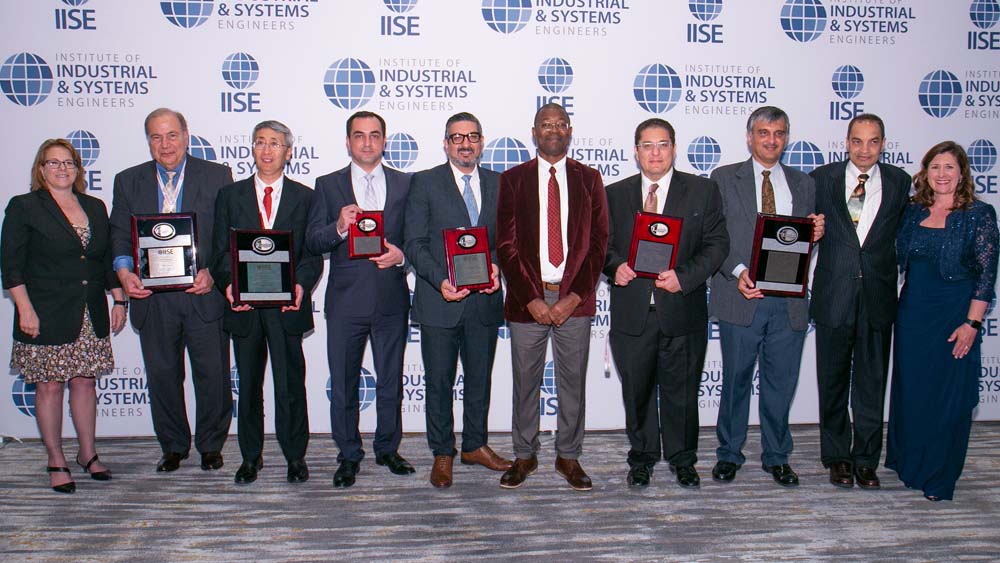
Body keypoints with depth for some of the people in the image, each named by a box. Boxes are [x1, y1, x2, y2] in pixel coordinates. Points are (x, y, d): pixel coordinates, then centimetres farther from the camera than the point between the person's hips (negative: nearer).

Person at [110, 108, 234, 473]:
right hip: (152, 297, 2)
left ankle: (211, 446, 22)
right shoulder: (128, 181, 10)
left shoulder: (217, 176, 3)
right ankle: (173, 447, 27)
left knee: (212, 374, 4)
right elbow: (119, 235, 7)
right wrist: (124, 271, -13)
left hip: (204, 295, -2)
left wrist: (212, 273, -15)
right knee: (162, 376, 11)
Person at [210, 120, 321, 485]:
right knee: (248, 385, 10)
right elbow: (220, 251, 7)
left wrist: (301, 284, -15)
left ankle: (295, 455, 15)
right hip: (244, 305, 2)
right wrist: (229, 284, -12)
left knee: (291, 384, 1)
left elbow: (313, 253, 3)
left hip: (287, 306, -1)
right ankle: (250, 457, 22)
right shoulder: (230, 195, 11)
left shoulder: (304, 197, 8)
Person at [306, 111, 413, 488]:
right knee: (343, 385, 6)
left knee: (391, 383, 12)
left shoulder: (404, 184, 8)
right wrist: (338, 227, -20)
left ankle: (387, 449, 28)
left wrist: (401, 255, -12)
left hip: (391, 299, 1)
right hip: (346, 301, -1)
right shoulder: (328, 185, 6)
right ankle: (349, 456, 21)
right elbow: (312, 243, -1)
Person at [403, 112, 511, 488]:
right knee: (439, 382, 5)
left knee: (480, 378, 13)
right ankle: (442, 454, 19)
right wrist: (440, 280, -18)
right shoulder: (425, 183, 1)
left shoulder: (498, 184, 10)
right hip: (439, 301, -3)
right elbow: (414, 242, -5)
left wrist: (495, 267, -9)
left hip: (484, 300, 3)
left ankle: (475, 445, 29)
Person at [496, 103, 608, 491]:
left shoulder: (589, 179, 8)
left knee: (573, 382, 7)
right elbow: (506, 245, 0)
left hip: (574, 299, 1)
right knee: (525, 382, 7)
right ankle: (524, 456, 21)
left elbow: (598, 241, 3)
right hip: (527, 299, 0)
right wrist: (531, 299, -9)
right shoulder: (513, 179, 5)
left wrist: (574, 296, -8)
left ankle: (568, 457, 21)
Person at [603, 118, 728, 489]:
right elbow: (603, 243, 10)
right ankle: (642, 458, 28)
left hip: (682, 309, -1)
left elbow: (717, 244, -1)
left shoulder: (703, 191, 3)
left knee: (682, 391, 9)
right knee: (637, 390, 10)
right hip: (632, 312, 1)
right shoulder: (615, 194, 9)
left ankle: (682, 459, 27)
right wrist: (615, 266, -13)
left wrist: (684, 276, -16)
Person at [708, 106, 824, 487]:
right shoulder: (724, 178, 4)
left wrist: (815, 234, -7)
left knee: (781, 381, 8)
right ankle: (729, 453, 21)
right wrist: (738, 271, -16)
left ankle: (776, 456, 23)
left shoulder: (803, 184, 14)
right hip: (740, 296, -2)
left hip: (788, 300, 3)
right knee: (736, 379, 6)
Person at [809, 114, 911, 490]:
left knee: (872, 384, 7)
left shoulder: (899, 181, 5)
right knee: (833, 381, 9)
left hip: (878, 296, 1)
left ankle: (866, 459, 20)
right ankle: (837, 457, 22)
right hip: (834, 296, -1)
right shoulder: (822, 178, 2)